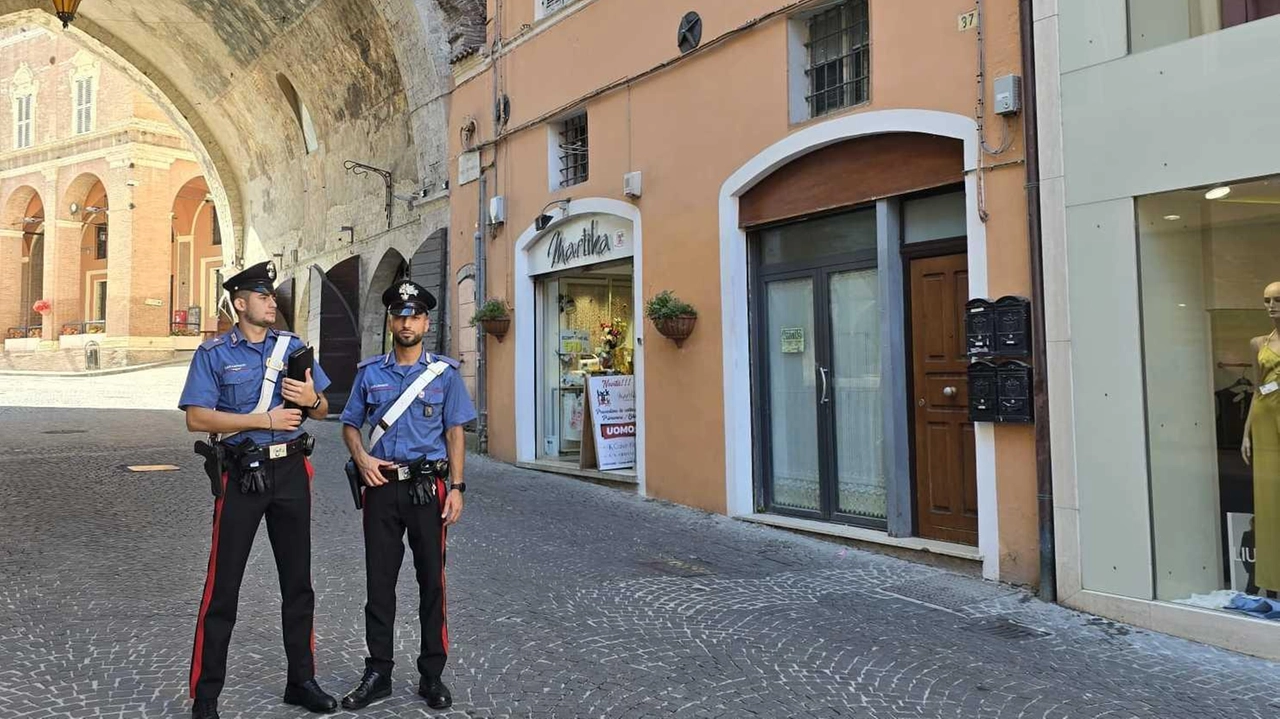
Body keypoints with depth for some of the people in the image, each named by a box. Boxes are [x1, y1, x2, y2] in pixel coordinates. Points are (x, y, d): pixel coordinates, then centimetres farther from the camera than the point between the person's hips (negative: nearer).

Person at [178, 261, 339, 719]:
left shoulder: (293, 346, 8)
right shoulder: (214, 353, -2)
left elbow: (322, 409, 11)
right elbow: (197, 418, -11)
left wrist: (311, 399, -13)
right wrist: (265, 419, -17)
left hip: (291, 471, 4)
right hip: (241, 474, -4)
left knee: (298, 581, 11)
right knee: (223, 586, 2)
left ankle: (301, 681, 25)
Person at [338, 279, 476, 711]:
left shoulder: (444, 373, 3)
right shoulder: (370, 372, 8)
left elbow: (455, 434, 2)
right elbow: (349, 424, 14)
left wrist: (456, 488, -6)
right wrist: (361, 458, -6)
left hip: (428, 486, -1)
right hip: (381, 486, 2)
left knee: (432, 581, 4)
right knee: (379, 582, 7)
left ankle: (432, 675, 16)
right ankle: (378, 673, 20)